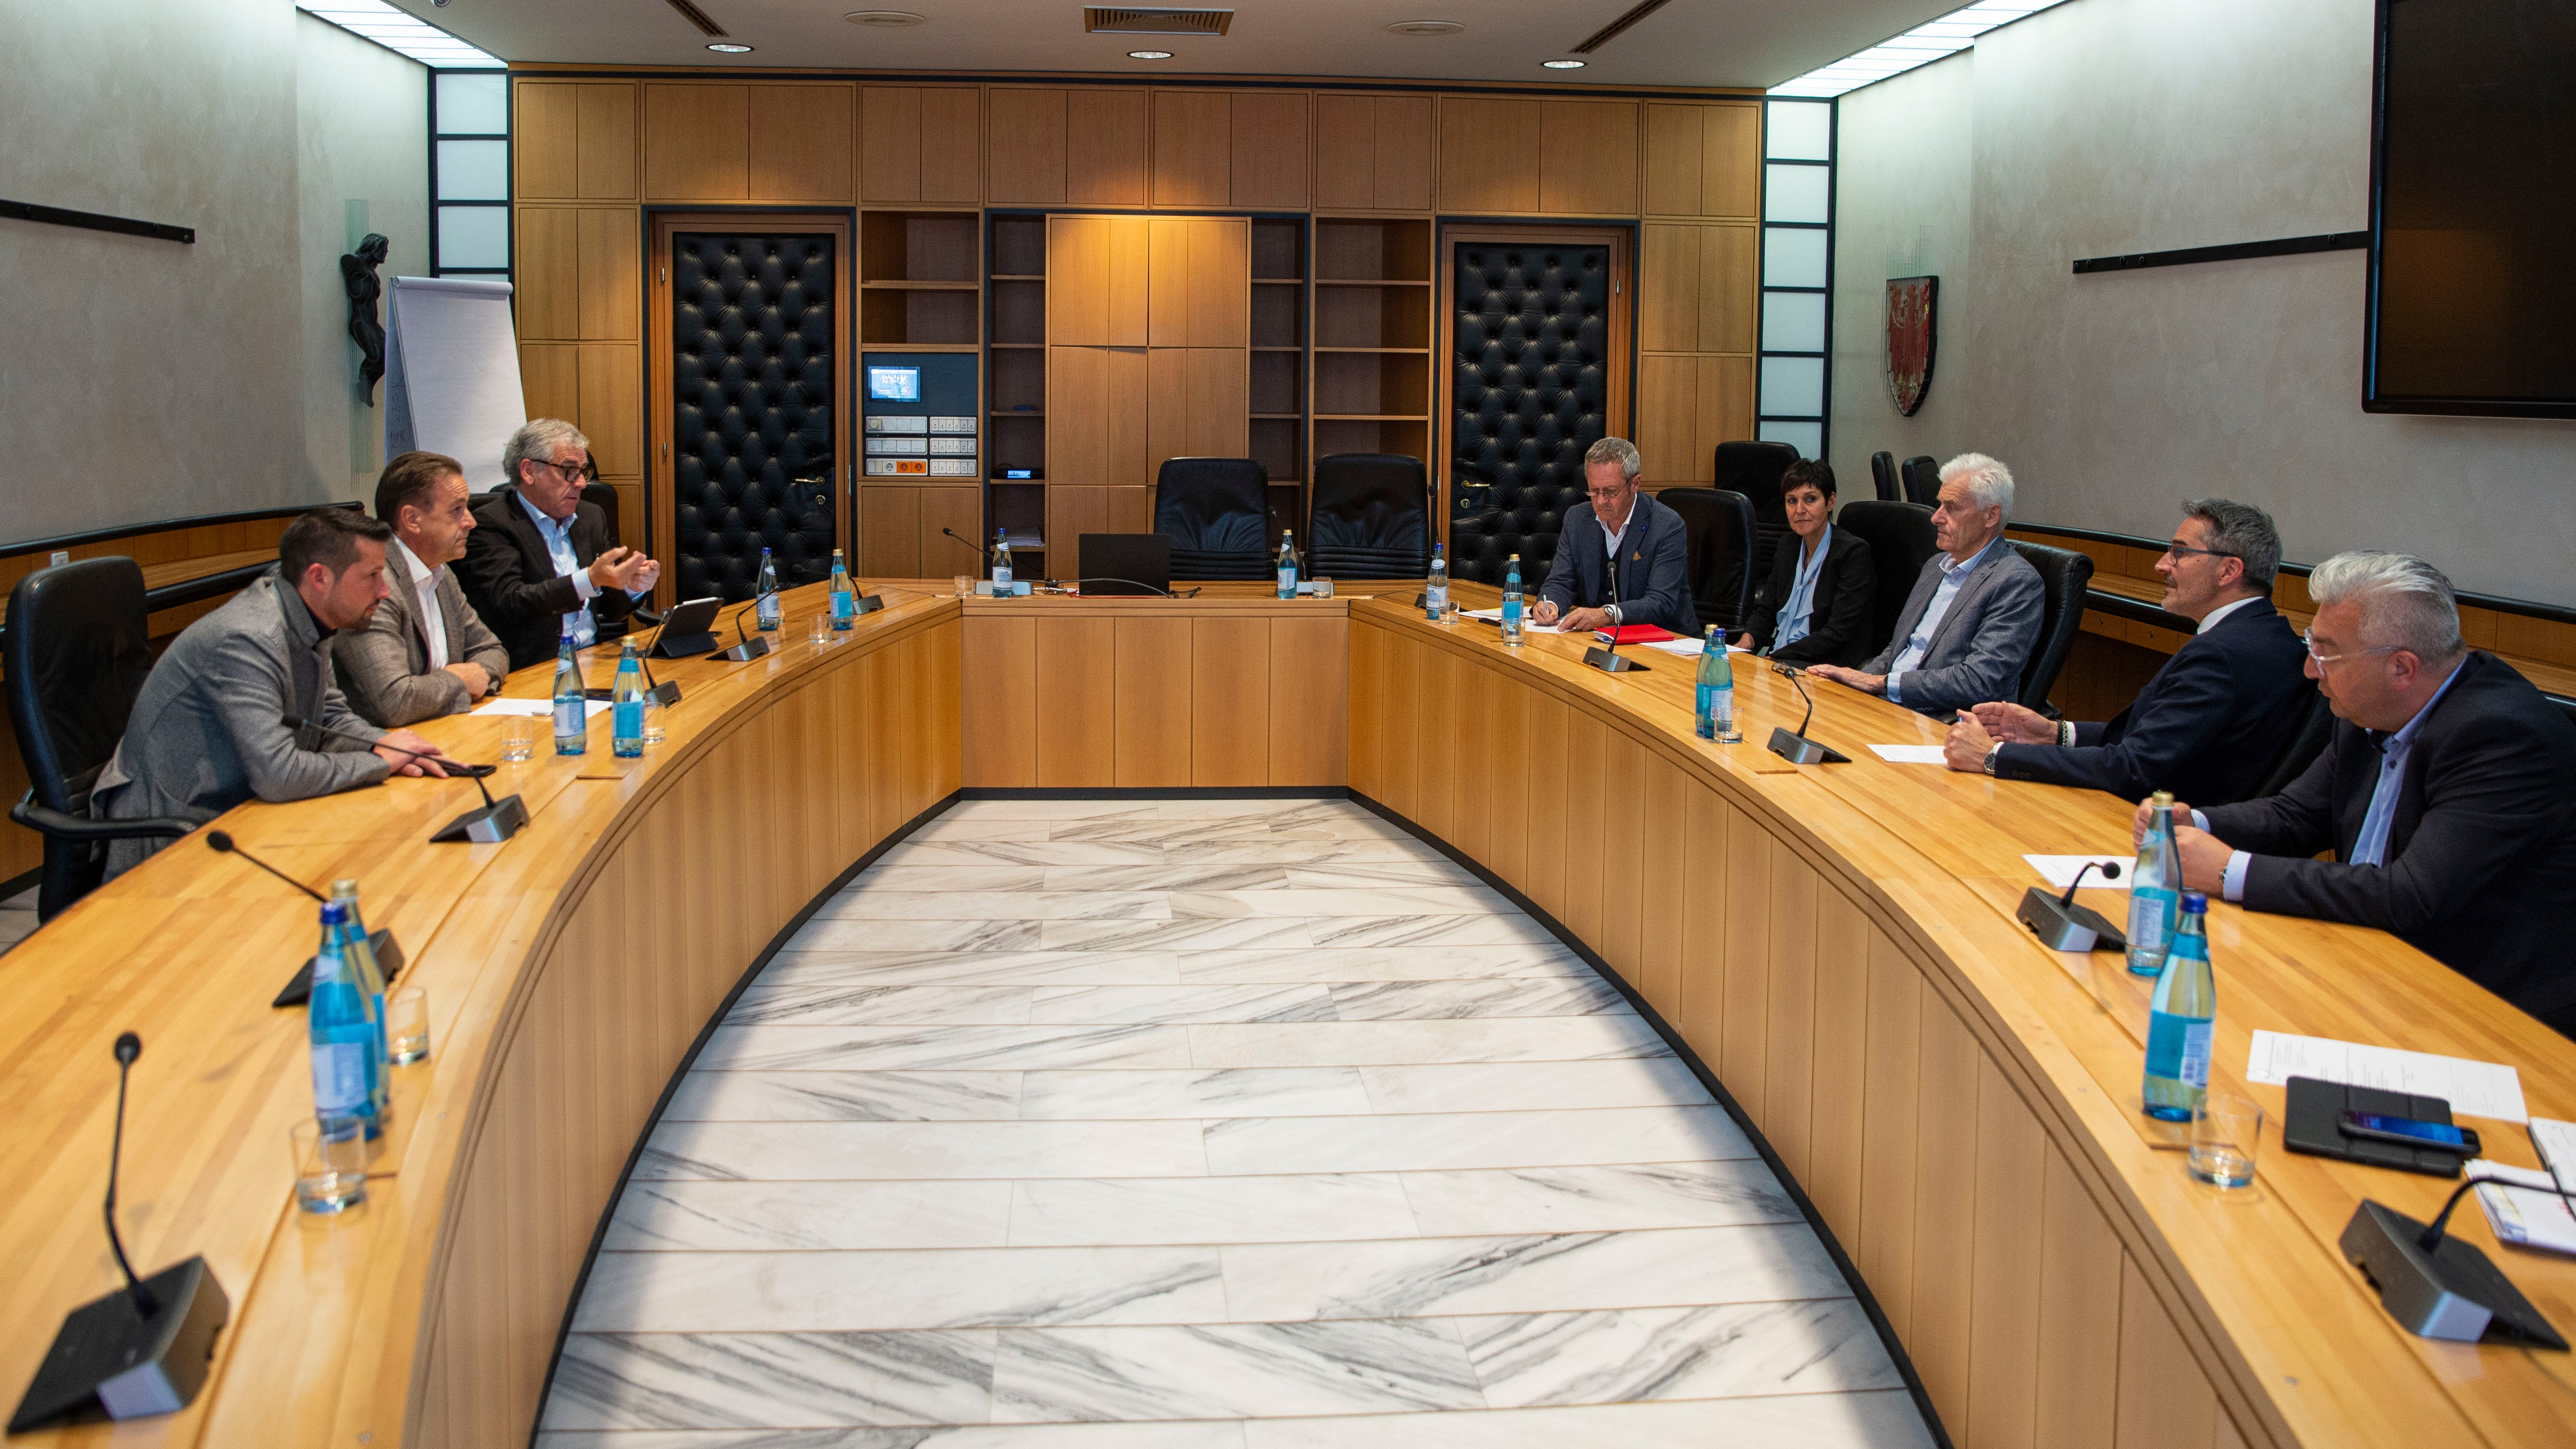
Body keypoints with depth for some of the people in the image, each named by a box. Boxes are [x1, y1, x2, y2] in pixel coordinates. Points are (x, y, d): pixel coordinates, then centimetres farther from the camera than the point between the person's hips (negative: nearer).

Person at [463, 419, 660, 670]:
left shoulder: (591, 517, 17)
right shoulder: (490, 524, -3)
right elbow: (507, 602, -17)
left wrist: (632, 587, -5)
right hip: (534, 667, -7)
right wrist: (590, 580, -24)